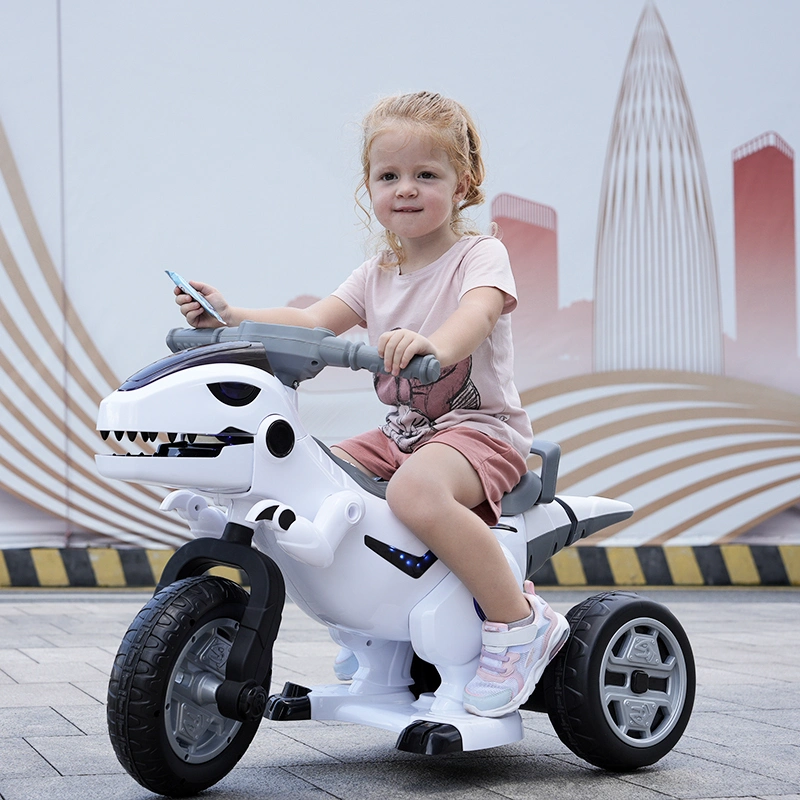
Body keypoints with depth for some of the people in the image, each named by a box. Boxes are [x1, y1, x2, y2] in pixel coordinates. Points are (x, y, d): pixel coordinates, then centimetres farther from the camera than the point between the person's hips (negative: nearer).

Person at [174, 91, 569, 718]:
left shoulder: (480, 254, -7)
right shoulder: (376, 274, 12)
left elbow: (477, 314, -30)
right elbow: (312, 323, 1)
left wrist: (435, 345, -53)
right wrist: (229, 314, -15)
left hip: (481, 427, -7)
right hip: (403, 431, 8)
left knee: (416, 491, -37)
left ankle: (519, 621, -22)